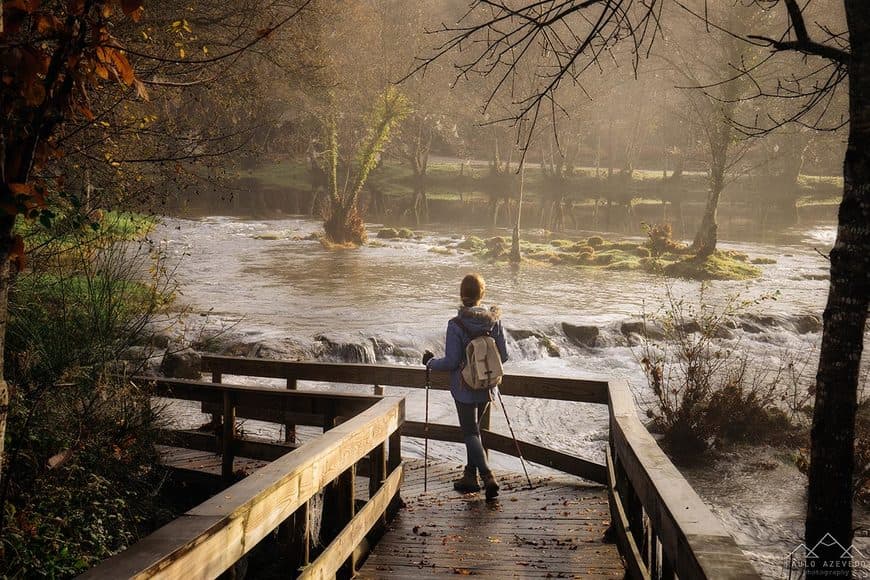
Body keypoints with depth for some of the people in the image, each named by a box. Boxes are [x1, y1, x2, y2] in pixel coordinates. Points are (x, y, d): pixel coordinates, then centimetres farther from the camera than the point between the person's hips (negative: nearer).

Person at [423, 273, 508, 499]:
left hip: (465, 389, -5)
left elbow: (451, 362, -16)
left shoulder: (456, 325, -18)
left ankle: (488, 476, -9)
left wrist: (430, 362, 3)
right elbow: (503, 355, -1)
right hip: (487, 387, 5)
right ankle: (470, 475, 28)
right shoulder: (494, 320, -5)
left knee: (471, 432, 4)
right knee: (474, 428, 21)